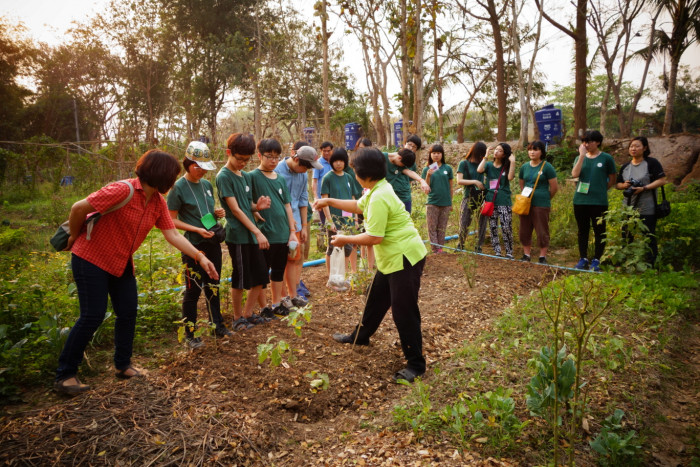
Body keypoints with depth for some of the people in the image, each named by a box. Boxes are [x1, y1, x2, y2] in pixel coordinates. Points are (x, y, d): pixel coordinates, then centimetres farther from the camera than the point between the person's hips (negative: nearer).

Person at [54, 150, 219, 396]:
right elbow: (78, 209, -22)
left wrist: (200, 257, -13)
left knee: (128, 313, 8)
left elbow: (173, 235, -5)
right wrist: (75, 237, -6)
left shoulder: (158, 202, -3)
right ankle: (64, 376, 10)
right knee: (93, 316, -6)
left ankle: (123, 365, 26)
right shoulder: (122, 191, -27)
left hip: (122, 263, 8)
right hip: (91, 259, -7)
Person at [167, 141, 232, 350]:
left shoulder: (207, 185, 8)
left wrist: (217, 213, -1)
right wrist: (197, 230, -19)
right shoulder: (178, 188, -10)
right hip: (193, 246, -6)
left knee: (213, 286, 16)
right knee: (193, 290, 3)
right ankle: (189, 334, 16)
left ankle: (217, 325, 29)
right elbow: (172, 220, -9)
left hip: (212, 243, 6)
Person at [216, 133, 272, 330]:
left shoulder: (245, 176, 13)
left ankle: (248, 314, 27)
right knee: (240, 279, 3)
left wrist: (258, 206, -5)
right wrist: (258, 232, -18)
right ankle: (238, 318, 20)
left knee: (261, 277, 11)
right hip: (237, 235, -8)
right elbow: (235, 209, -15)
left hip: (252, 234, 8)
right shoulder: (224, 177, -10)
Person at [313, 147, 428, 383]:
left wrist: (345, 240, -10)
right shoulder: (378, 190, 8)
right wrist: (330, 202, 27)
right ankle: (360, 336, 44)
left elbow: (374, 237, -24)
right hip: (392, 257, 11)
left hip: (405, 258, -11)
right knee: (376, 299, 24)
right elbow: (358, 206, 27)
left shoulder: (379, 198, -24)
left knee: (404, 311, -4)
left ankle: (415, 364, 8)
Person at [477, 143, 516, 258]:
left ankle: (509, 253, 3)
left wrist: (512, 162, -16)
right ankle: (497, 252, 13)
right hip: (490, 200, 2)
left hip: (504, 202, -2)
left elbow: (510, 177, -15)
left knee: (507, 228, -7)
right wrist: (486, 157, -7)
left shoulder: (507, 166, 6)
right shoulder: (489, 165, 10)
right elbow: (479, 170, -12)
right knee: (493, 228, 5)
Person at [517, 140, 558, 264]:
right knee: (524, 230, 10)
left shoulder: (547, 167, -7)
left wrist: (545, 199, 5)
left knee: (542, 231, 0)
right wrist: (525, 196, 11)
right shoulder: (524, 167, 9)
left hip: (541, 204, -5)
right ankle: (526, 255, 22)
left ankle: (543, 256, 11)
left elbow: (554, 187, -4)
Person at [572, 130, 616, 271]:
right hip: (580, 200, 3)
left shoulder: (606, 158, 2)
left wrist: (600, 190, 0)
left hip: (599, 202, -3)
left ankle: (596, 260, 12)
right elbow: (574, 174, -9)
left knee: (599, 231, 2)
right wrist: (582, 155, -11)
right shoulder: (580, 158, 9)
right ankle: (583, 259, 18)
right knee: (582, 230, 10)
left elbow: (612, 179, 9)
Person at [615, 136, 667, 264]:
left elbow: (662, 180, -9)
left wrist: (644, 188, -19)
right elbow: (617, 184, 18)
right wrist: (624, 185, -5)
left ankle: (651, 265, 7)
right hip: (628, 209, 5)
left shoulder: (652, 163, -2)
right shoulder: (625, 167, 13)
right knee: (626, 237, 9)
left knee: (649, 238, 0)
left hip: (647, 209, -5)